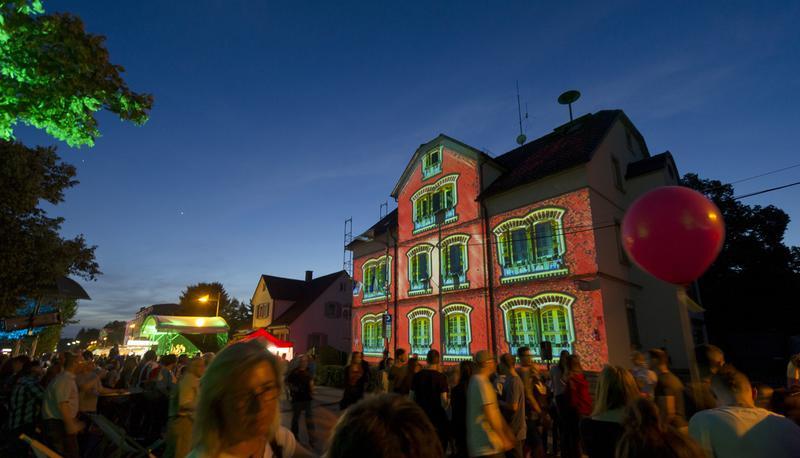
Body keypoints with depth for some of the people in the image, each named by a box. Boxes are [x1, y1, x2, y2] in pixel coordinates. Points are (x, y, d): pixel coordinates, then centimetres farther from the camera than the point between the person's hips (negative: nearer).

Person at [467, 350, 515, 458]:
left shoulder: (475, 381, 13)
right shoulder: (482, 383, -18)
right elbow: (491, 415, -21)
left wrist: (507, 432, 17)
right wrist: (504, 439, -12)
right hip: (487, 444, -9)